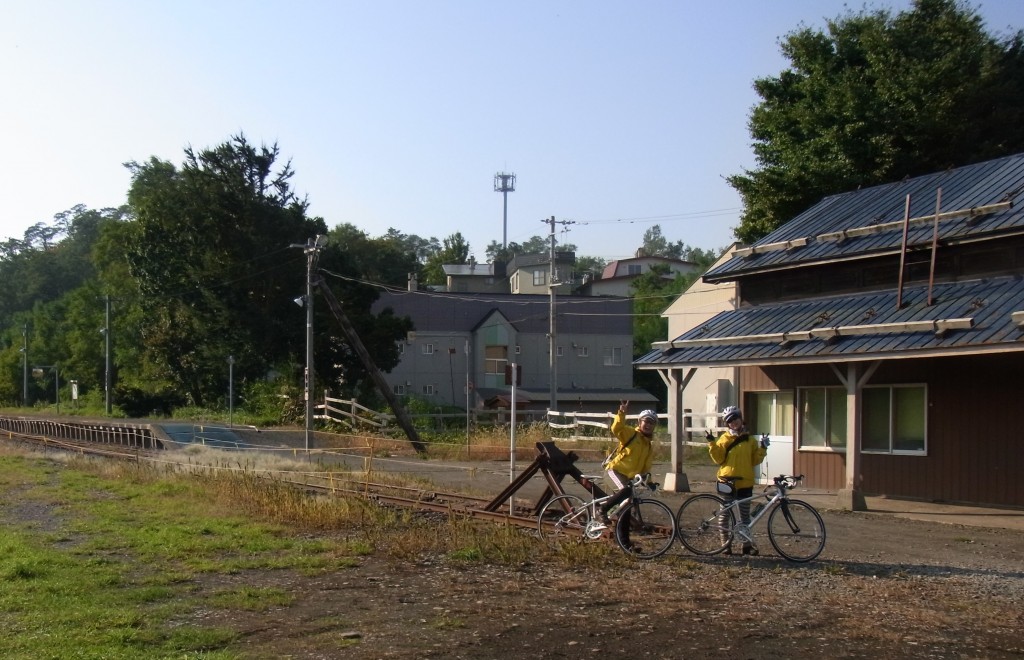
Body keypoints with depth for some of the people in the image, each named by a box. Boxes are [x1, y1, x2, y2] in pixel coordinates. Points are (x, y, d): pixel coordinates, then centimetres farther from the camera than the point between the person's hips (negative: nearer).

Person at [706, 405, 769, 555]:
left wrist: (763, 448, -6)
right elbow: (718, 459, -6)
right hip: (727, 481, -2)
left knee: (745, 516, 10)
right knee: (725, 515, 2)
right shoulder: (723, 439, 1)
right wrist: (712, 444, -16)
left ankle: (747, 544, 18)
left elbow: (755, 460, 6)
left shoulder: (750, 440, 7)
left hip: (745, 482, 2)